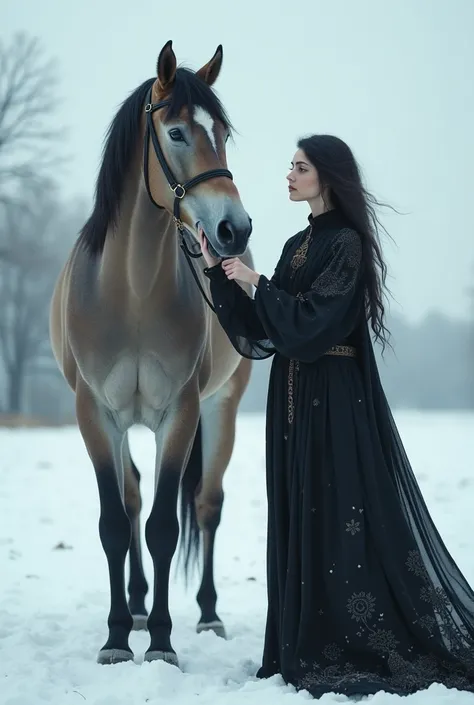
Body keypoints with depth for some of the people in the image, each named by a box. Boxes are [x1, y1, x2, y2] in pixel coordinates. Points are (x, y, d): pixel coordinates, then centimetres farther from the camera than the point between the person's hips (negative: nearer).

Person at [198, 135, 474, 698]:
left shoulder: (347, 243, -11)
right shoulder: (298, 244, 15)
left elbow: (311, 322, -19)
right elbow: (261, 333, 12)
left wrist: (256, 282, -12)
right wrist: (218, 271, 7)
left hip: (337, 400, -9)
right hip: (294, 398, 9)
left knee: (345, 519, -6)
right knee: (300, 521, 8)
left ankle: (374, 649, 2)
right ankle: (309, 647, 14)